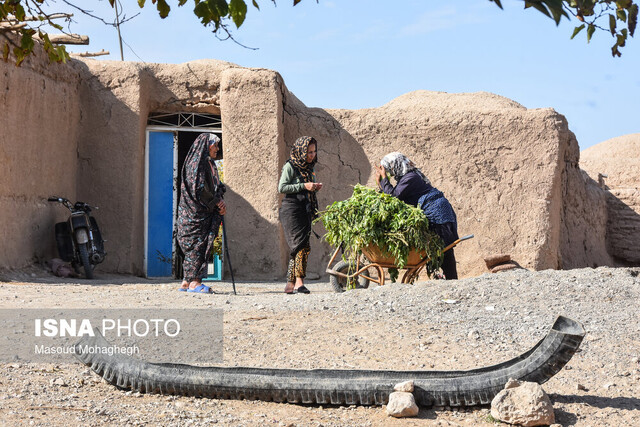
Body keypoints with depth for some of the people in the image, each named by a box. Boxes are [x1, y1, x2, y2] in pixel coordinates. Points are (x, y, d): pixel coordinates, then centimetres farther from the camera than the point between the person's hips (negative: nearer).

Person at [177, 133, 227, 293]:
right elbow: (199, 187, -20)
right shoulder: (197, 162, -11)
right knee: (196, 243, -10)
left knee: (202, 243, 7)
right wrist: (217, 202, -12)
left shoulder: (209, 164, 20)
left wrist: (220, 203, 1)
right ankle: (194, 282, -10)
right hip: (196, 212, -9)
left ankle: (187, 282, 9)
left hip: (205, 212, 9)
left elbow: (216, 187, 19)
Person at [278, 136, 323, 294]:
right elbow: (282, 187, -12)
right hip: (291, 209, -7)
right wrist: (303, 186, -16)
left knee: (297, 247, 5)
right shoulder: (290, 166, -6)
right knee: (301, 245, -17)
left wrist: (315, 188, 3)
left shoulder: (308, 167, 16)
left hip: (305, 210, 7)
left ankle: (290, 284, 8)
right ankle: (299, 282, -22)